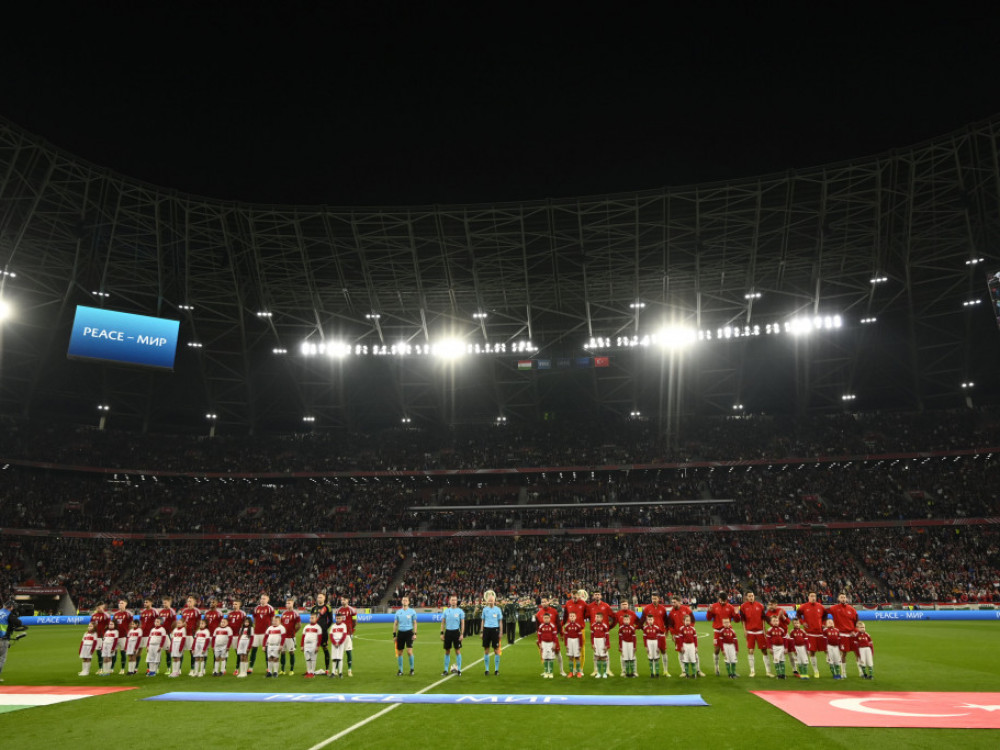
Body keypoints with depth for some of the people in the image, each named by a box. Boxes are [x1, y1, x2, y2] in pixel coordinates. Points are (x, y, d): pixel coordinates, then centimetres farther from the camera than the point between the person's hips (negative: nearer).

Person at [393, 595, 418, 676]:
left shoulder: (412, 611, 1)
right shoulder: (398, 612, 7)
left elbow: (414, 623, 4)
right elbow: (395, 624, 11)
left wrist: (415, 634, -4)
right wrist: (394, 635, 6)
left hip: (409, 632, -3)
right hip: (400, 632, 3)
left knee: (409, 651, -12)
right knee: (399, 652, 4)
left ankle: (411, 669, 4)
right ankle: (400, 670, 16)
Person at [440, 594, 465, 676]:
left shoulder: (460, 611, -2)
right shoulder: (446, 611, 4)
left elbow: (463, 623, 0)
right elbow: (443, 623, 8)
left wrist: (462, 634, -7)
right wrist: (442, 633, 2)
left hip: (456, 632, -2)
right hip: (448, 632, 2)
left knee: (457, 651, 1)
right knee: (447, 651, 6)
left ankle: (459, 669, 10)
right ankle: (446, 670, 13)